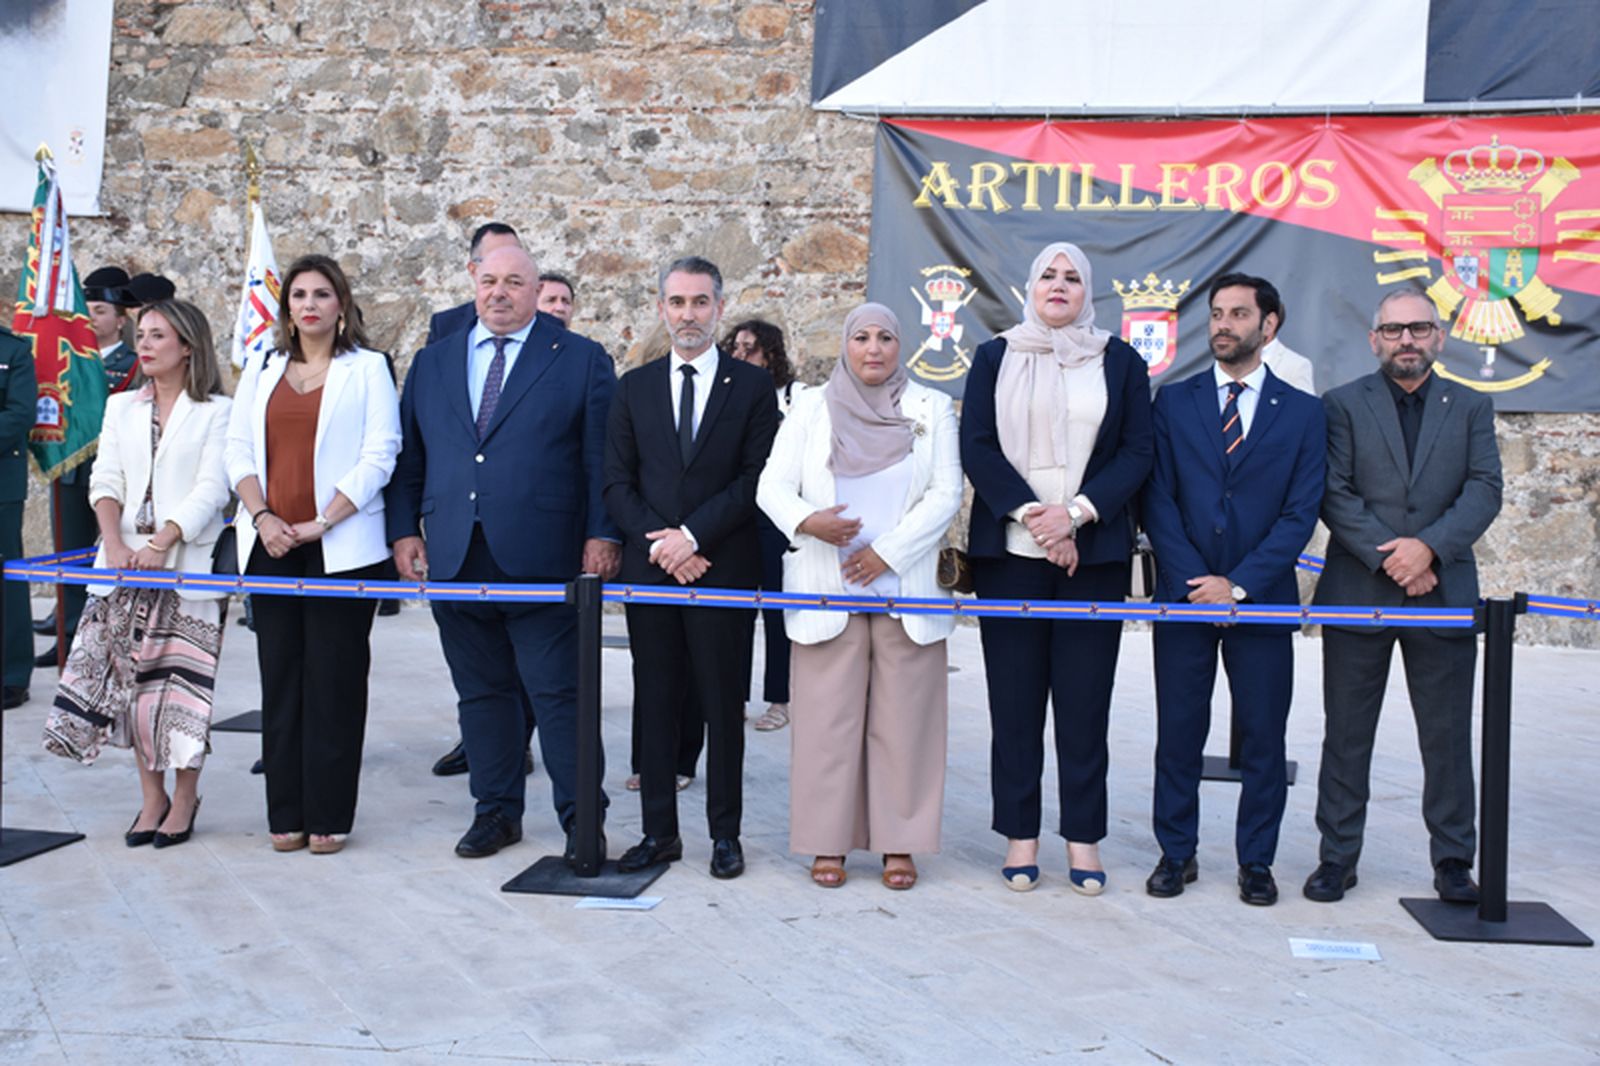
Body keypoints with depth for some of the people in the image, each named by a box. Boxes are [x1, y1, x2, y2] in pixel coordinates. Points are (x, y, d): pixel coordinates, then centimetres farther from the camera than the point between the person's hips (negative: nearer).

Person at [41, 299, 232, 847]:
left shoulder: (216, 412, 1)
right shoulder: (121, 407, 15)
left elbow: (211, 489, -8)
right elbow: (105, 482, 8)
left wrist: (161, 543, -18)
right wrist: (115, 543, -8)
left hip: (189, 561, -4)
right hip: (126, 560, 4)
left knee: (182, 679, -3)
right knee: (132, 677, 4)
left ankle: (185, 798, 11)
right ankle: (152, 797, 16)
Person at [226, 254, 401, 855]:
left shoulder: (368, 368, 3)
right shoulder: (261, 372, 16)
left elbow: (378, 456, -5)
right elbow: (239, 451, 11)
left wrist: (322, 523, -12)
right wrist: (261, 516, -6)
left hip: (341, 548, -4)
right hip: (271, 545, 4)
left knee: (335, 680, -1)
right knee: (281, 679, 5)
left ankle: (329, 816, 6)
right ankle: (286, 813, 13)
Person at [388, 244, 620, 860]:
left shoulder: (581, 361, 4)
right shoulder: (432, 363, 15)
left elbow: (603, 458, -1)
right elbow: (408, 457, 16)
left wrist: (602, 535, -9)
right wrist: (404, 530, 6)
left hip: (541, 561, -4)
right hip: (455, 562, 4)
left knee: (558, 693, -1)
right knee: (482, 692, 12)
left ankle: (580, 819, 10)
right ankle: (496, 811, 23)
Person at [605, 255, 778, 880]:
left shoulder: (752, 386, 3)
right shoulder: (634, 387, 11)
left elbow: (758, 478, -5)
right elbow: (617, 482, 6)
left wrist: (693, 536, -13)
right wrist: (656, 542, -9)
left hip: (724, 566, -2)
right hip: (649, 567, 3)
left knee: (723, 705, 4)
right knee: (656, 704, 7)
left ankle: (725, 834, 15)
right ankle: (659, 832, 16)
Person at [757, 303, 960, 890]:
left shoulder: (932, 409, 9)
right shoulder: (811, 408, 10)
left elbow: (946, 494, 0)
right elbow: (772, 486, 4)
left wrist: (888, 551, -10)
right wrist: (807, 520, -18)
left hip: (906, 591, 0)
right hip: (828, 590, 0)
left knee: (903, 718, 1)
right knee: (828, 716, 0)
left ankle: (899, 843, 10)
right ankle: (829, 842, 10)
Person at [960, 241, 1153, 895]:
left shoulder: (1120, 362, 10)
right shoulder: (994, 358, 10)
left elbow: (1136, 452, 2)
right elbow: (976, 447, 1)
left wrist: (1075, 512, -11)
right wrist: (1030, 513, -11)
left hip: (1093, 554, 0)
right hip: (1009, 552, 0)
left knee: (1085, 699, 1)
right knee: (1015, 698, 2)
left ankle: (1083, 838, 11)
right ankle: (1020, 835, 12)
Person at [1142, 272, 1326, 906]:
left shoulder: (1302, 412, 4)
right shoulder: (1173, 402, 6)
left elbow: (1301, 512, -2)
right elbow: (1159, 501, 1)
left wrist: (1239, 585, -11)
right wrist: (1191, 581, -10)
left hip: (1262, 597, 0)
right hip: (1184, 593, 1)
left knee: (1263, 736, 5)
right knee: (1178, 733, 6)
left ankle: (1256, 862, 18)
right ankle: (1177, 854, 19)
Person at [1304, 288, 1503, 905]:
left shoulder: (1471, 408, 10)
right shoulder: (1343, 405, 5)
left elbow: (1484, 490, -1)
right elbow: (1335, 493, -5)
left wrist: (1429, 546, -15)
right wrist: (1387, 556, -14)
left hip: (1444, 594, 1)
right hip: (1358, 593, -1)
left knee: (1448, 737, 6)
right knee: (1347, 734, 6)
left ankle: (1453, 861, 18)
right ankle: (1338, 857, 16)